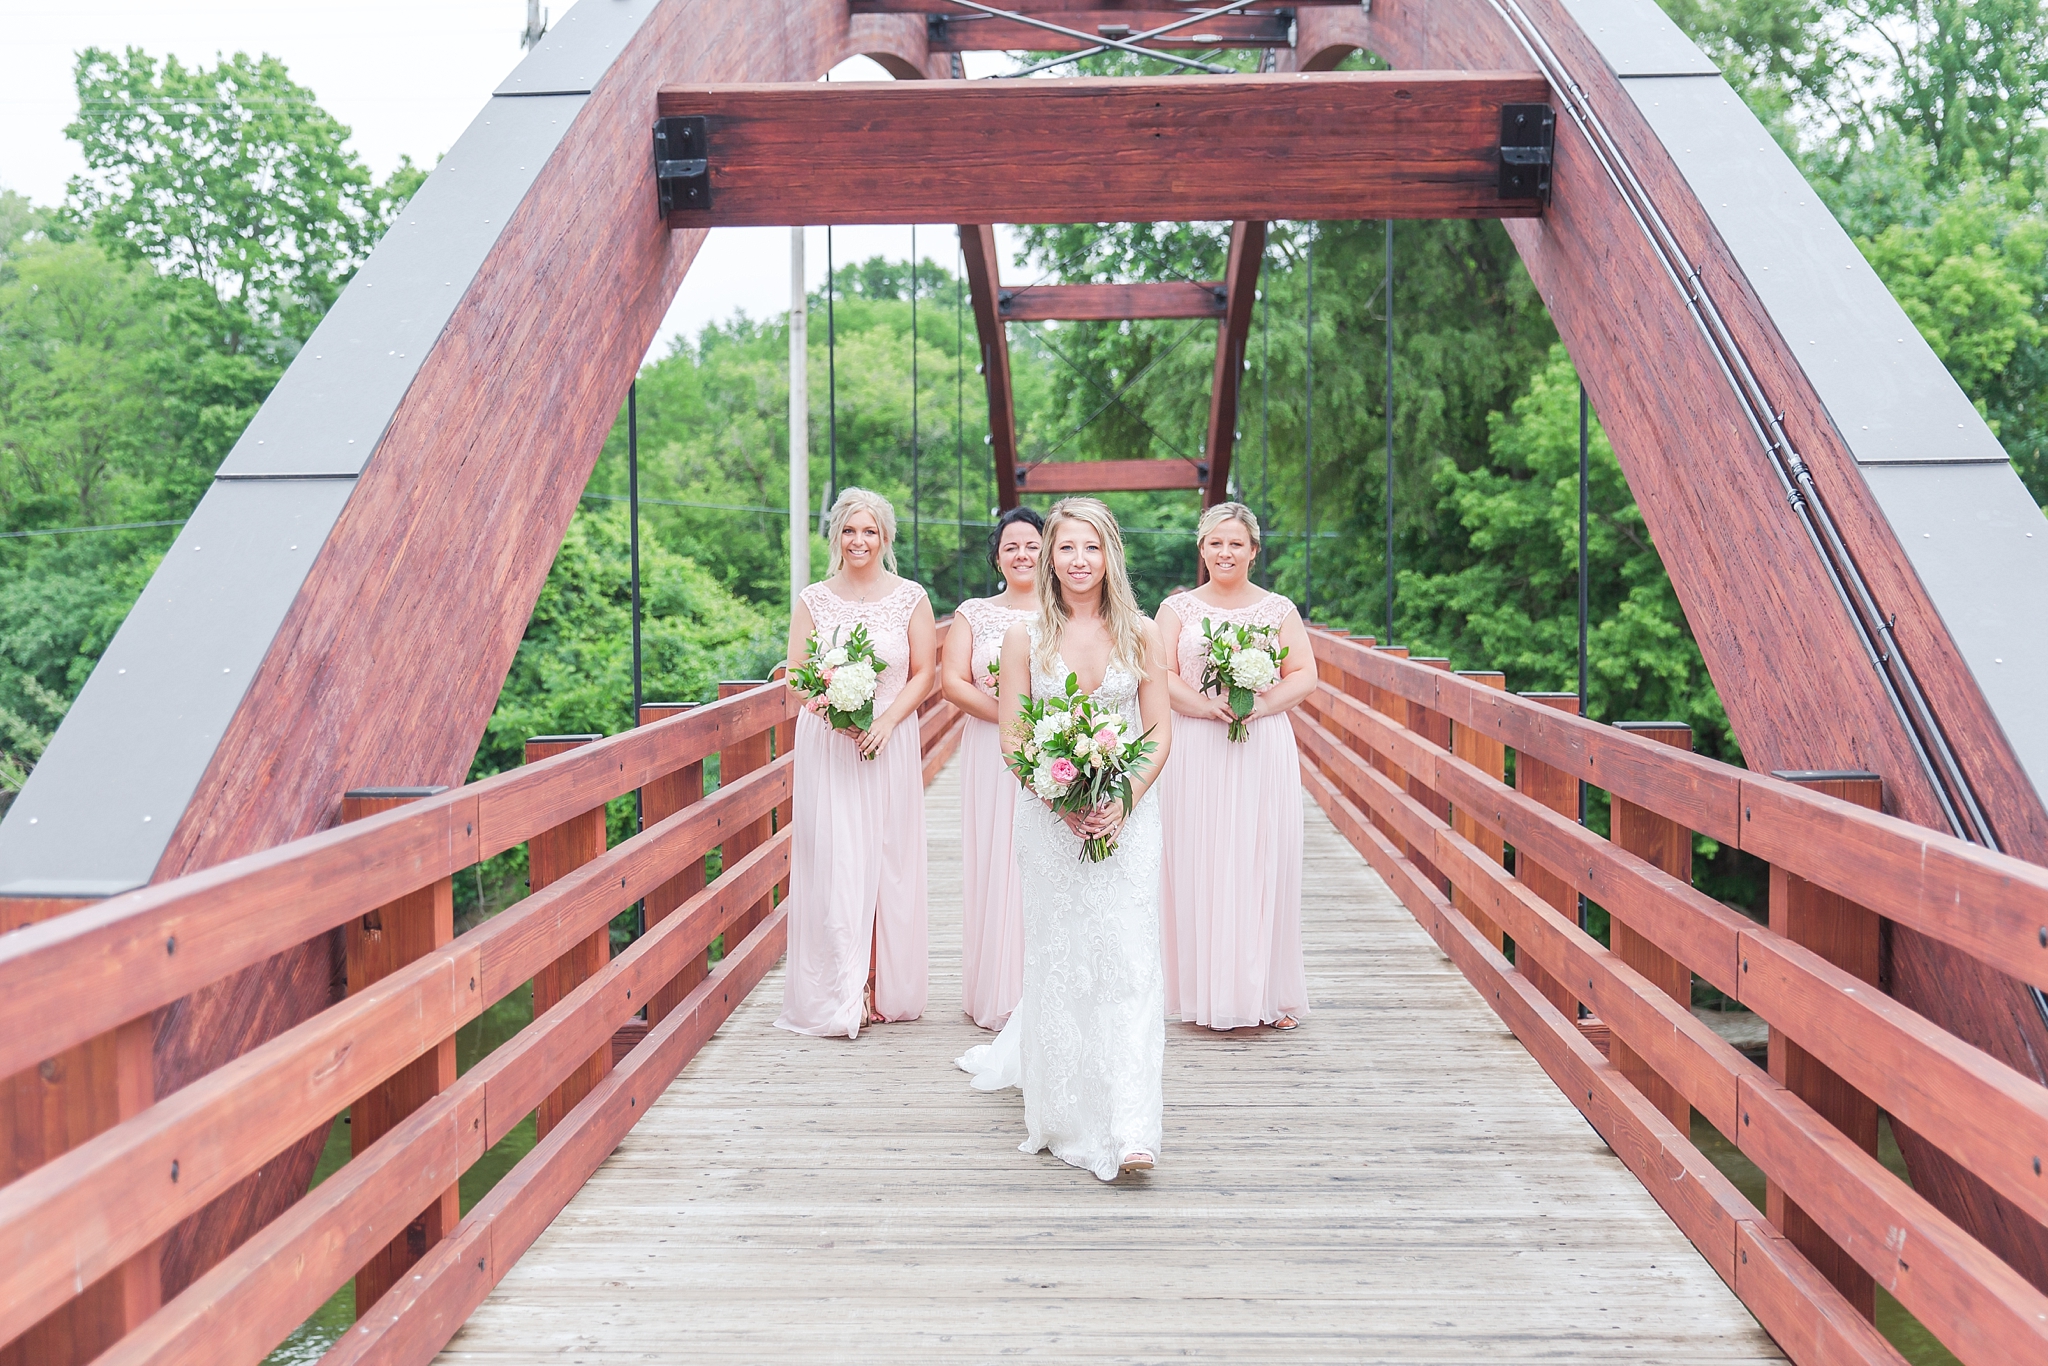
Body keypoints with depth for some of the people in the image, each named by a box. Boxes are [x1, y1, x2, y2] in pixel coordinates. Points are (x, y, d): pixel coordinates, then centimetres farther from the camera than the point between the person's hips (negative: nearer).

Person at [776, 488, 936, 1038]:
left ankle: (884, 990, 15)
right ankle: (838, 998, 6)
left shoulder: (911, 597, 2)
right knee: (832, 866, -2)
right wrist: (827, 707, -15)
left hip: (889, 744, 0)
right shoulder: (812, 600, 5)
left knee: (886, 864, 3)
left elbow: (924, 673, 2)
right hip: (826, 748, 0)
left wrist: (886, 722, -11)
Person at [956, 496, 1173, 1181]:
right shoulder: (1025, 637, 1)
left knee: (1128, 958, -5)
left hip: (1126, 812, 0)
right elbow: (1011, 737, 0)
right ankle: (1069, 1112, 22)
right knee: (1058, 960, 6)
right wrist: (1062, 800, -13)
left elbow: (1160, 731, 3)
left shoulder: (1139, 633, 3)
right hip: (1050, 815, 0)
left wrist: (1124, 801, -12)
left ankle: (1130, 1126, -2)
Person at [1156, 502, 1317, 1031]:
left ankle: (1268, 992, 10)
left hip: (1264, 750, 0)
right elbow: (1161, 675, 0)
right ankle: (1205, 992, 8)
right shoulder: (1177, 608, 8)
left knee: (1264, 862, 0)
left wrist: (1261, 705, -14)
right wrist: (1206, 705, -17)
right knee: (1197, 865, -1)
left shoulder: (1279, 609, 8)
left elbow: (1304, 674, 3)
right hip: (1195, 753, 0)